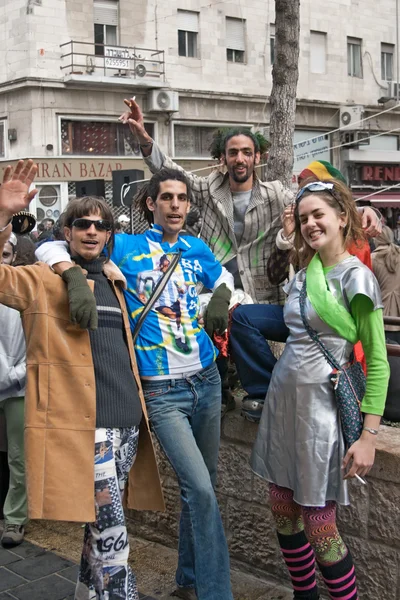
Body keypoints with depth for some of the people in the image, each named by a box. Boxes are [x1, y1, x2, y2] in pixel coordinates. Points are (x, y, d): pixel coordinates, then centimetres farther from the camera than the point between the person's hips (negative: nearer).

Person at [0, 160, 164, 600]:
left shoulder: (112, 280, 19)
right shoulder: (43, 280, -1)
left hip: (127, 417, 7)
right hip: (82, 421, -6)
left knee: (101, 525, 15)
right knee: (111, 536, -6)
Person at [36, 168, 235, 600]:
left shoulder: (196, 249, 9)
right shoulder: (126, 248, -3)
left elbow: (222, 275, 28)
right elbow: (50, 248, -3)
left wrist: (221, 298, 5)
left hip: (206, 381, 5)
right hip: (161, 392, -5)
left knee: (202, 487, 14)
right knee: (200, 491, -13)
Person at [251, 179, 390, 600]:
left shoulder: (356, 277, -10)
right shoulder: (303, 275, 10)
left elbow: (377, 362, -11)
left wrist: (369, 435, -16)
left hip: (322, 404, -7)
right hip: (282, 397, 7)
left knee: (318, 523, 0)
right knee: (283, 510, 14)